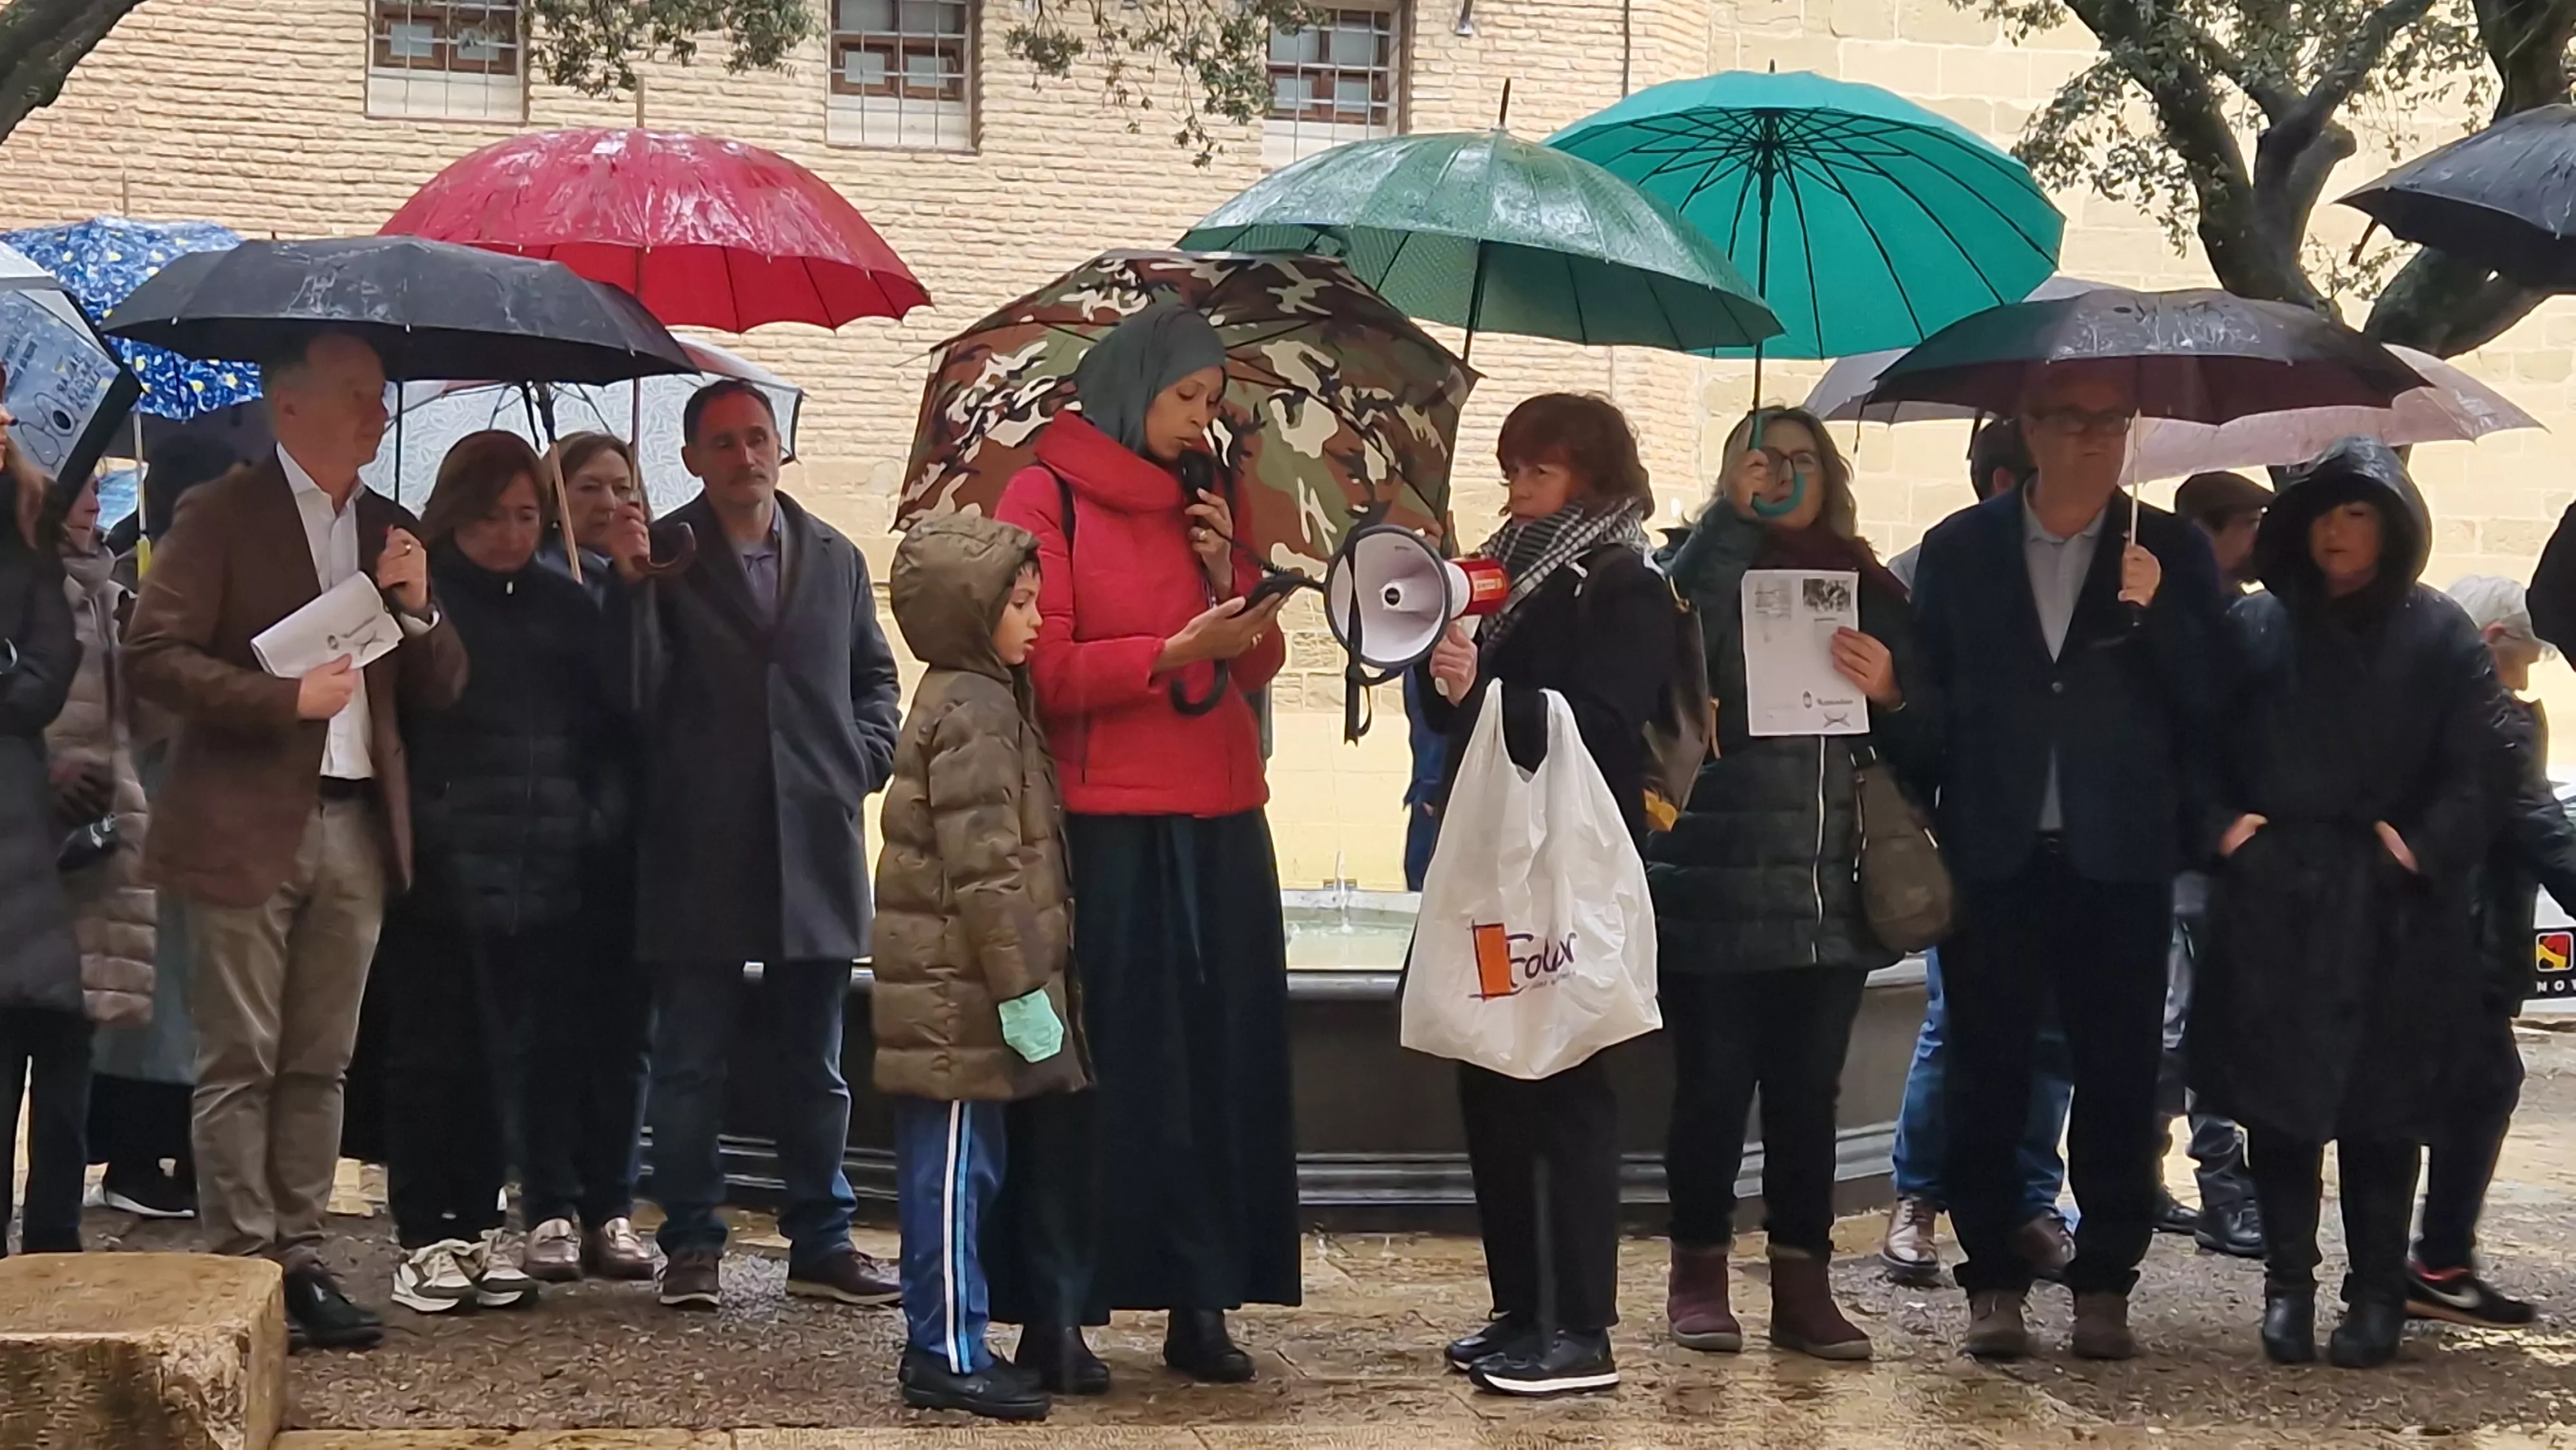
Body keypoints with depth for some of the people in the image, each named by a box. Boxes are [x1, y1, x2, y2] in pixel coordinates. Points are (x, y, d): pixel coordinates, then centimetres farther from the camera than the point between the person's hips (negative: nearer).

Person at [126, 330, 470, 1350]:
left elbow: (440, 690, 16)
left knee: (320, 1066, 8)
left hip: (356, 826, 5)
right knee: (240, 1064, -2)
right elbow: (153, 656, -9)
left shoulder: (389, 531, 15)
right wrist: (286, 699, -17)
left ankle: (298, 1260, 13)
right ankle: (239, 1268, 3)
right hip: (244, 828, -5)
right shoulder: (221, 515, -2)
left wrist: (418, 609, -3)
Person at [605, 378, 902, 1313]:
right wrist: (633, 585, -20)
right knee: (690, 1062, 3)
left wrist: (865, 758, 4)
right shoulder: (660, 555, -1)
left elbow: (874, 676, 21)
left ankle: (822, 1243, 19)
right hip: (699, 849, -3)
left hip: (817, 842, 4)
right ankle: (692, 1245, 13)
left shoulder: (835, 559, 12)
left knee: (814, 1063, 11)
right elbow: (639, 697, -10)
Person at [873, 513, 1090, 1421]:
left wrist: (1024, 981, 24)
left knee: (961, 1170, 13)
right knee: (953, 1173, -5)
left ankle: (945, 1346, 19)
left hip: (954, 994, 10)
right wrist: (1022, 987, -18)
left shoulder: (977, 699, 17)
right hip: (962, 994, -10)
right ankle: (949, 1355, -1)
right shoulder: (973, 713, -15)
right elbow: (984, 870, -20)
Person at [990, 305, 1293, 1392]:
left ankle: (1200, 1302, 11)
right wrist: (1172, 652, -19)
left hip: (1218, 824, 6)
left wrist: (1227, 572, -3)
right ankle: (1053, 1312, 2)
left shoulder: (1204, 502, 16)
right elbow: (1041, 668, -10)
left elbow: (1259, 666, 13)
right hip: (1101, 824, -6)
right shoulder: (1046, 497, -2)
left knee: (1215, 1062, 5)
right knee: (1087, 1066, -3)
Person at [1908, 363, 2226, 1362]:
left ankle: (2104, 1286, 11)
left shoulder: (2172, 552, 6)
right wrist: (1929, 830, 0)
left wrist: (2155, 611, -15)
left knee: (2119, 1080, 3)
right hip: (1994, 857, 0)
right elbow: (1928, 690, 8)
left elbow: (2210, 700, 0)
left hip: (2119, 859, 0)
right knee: (1988, 1075, 3)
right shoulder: (1960, 549, 7)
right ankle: (1993, 1281, 11)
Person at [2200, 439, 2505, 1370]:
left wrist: (2423, 847, -14)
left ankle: (2376, 1296, 12)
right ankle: (2288, 1285, 13)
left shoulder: (2439, 635, 4)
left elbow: (2478, 769, -1)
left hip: (2393, 915, -1)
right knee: (2278, 1098, 2)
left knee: (2383, 1107, 4)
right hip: (2273, 902, 1)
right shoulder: (2254, 627, 7)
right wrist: (2221, 827, -9)